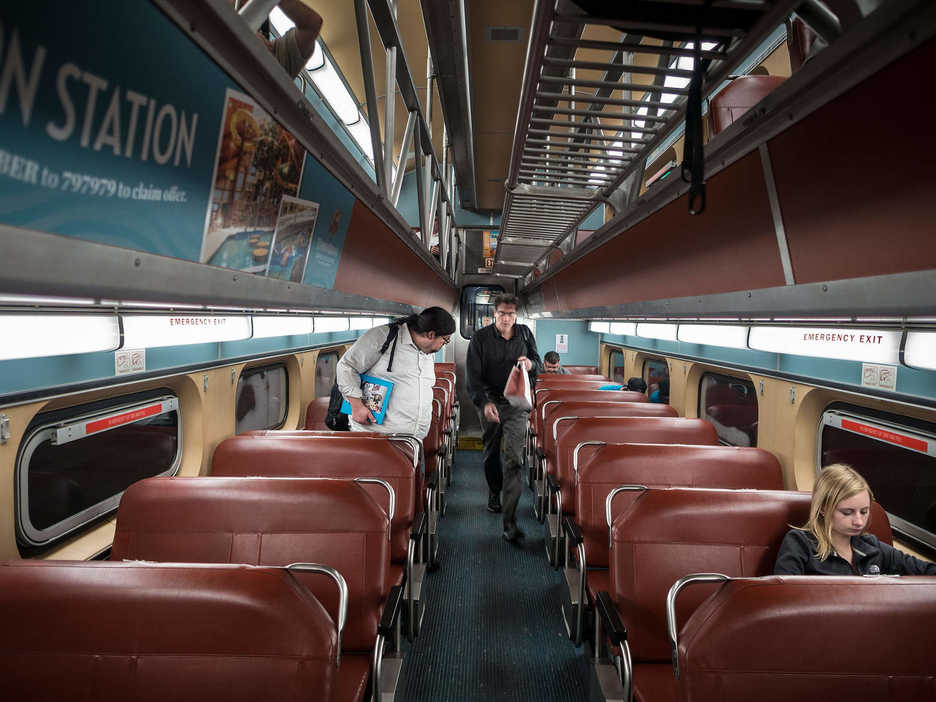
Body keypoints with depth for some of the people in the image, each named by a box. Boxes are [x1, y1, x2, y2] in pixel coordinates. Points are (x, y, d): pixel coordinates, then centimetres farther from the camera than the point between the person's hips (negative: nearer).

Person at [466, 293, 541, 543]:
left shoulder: (525, 333, 2)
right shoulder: (480, 338, -6)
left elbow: (538, 361, 12)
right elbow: (473, 375, -10)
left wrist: (531, 364, -15)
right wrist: (484, 402, -26)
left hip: (517, 403, 0)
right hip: (489, 402, 0)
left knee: (513, 459, -11)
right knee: (491, 453, 17)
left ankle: (510, 522, -11)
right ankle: (494, 492, 47)